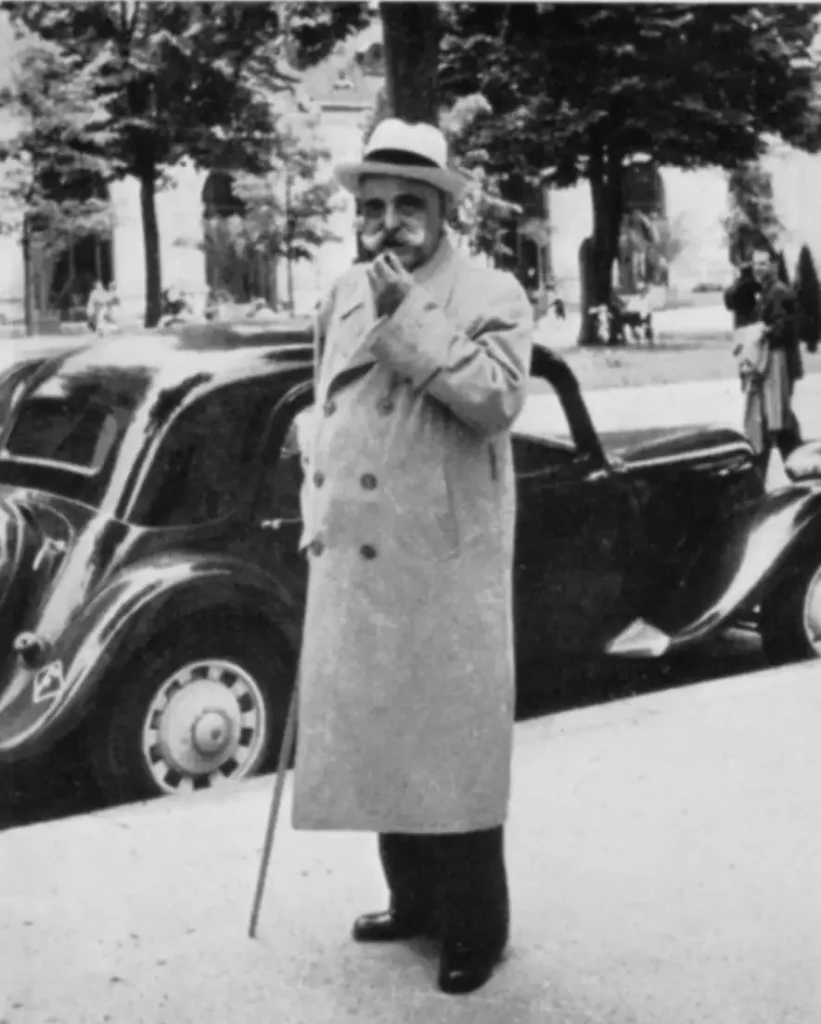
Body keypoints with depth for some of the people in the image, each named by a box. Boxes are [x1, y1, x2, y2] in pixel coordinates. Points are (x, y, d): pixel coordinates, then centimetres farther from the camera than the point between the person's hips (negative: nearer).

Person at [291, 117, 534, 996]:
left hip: (447, 569, -6)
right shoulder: (344, 297, 14)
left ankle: (475, 930, 14)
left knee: (454, 744, 0)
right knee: (376, 738, 14)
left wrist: (409, 317, -19)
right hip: (354, 566, 6)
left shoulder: (489, 294, -3)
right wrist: (316, 518, 15)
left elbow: (496, 401, -19)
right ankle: (412, 900, 31)